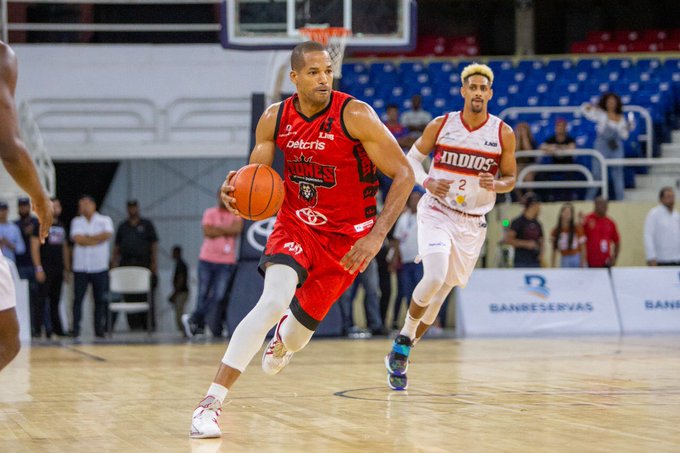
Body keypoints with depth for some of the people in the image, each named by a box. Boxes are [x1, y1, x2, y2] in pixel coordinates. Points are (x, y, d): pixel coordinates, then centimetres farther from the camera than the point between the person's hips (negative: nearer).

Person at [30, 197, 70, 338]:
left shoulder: (61, 226, 16)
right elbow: (34, 248, -8)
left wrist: (67, 268, 15)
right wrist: (39, 268, -15)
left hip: (58, 269, 6)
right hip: (46, 269, -6)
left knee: (55, 300, 9)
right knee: (42, 300, -6)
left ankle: (56, 328, 13)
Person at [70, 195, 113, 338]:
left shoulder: (105, 220, 6)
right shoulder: (76, 222, 10)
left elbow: (107, 235, -13)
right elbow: (77, 239, -7)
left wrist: (87, 238, -6)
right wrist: (97, 239, -6)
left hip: (99, 267, -1)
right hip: (80, 267, 1)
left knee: (100, 300, 0)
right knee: (78, 299, -3)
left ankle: (99, 329, 6)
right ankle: (75, 330, -1)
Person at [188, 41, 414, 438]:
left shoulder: (355, 115, -19)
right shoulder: (275, 119, -7)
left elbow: (404, 174, -16)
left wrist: (377, 235, -24)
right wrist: (236, 192, -20)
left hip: (347, 237, -1)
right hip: (295, 224, 1)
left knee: (300, 325, 7)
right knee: (273, 302, -26)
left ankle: (283, 342, 51)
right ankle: (212, 402, -23)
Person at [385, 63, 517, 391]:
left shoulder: (503, 134, -3)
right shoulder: (441, 126, -4)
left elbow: (510, 178, 6)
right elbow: (412, 159, 8)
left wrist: (495, 185, -17)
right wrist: (426, 182, -13)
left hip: (472, 223, 2)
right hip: (436, 213, -2)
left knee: (442, 292, 8)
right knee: (435, 278, -25)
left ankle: (400, 354, 25)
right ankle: (402, 341, -3)